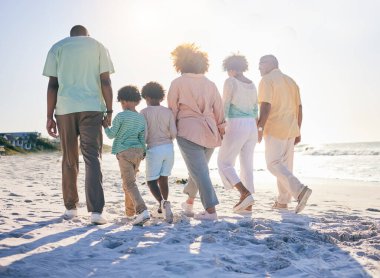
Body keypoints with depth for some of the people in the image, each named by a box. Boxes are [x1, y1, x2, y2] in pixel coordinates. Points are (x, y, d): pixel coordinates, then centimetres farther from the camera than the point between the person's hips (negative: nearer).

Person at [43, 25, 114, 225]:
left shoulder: (57, 47, 13)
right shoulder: (98, 46, 13)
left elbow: (52, 84, 4)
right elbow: (105, 82, 2)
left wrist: (49, 116, 4)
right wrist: (109, 111, 4)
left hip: (65, 109, 1)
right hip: (91, 108, -1)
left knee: (69, 160, 11)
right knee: (92, 159, -3)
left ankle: (70, 208, 17)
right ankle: (95, 211, -14)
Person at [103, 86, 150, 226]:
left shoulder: (121, 116, -8)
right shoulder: (142, 118, 8)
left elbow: (111, 135, -4)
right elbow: (142, 138, 9)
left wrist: (105, 125, 15)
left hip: (124, 152, -6)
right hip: (138, 152, 6)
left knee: (130, 183, -10)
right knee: (129, 181, 21)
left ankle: (142, 211, -25)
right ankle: (130, 210, 30)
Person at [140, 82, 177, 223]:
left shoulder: (144, 112, -4)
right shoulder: (168, 111, 5)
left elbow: (144, 134, -10)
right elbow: (174, 133, 0)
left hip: (154, 149, -4)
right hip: (169, 148, 4)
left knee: (151, 181, 3)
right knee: (163, 178, 17)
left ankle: (163, 202, -20)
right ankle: (163, 206, 24)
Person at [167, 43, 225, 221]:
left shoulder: (178, 83, -1)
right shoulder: (210, 84, 10)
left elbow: (172, 110, 0)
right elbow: (219, 111, 10)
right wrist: (220, 129, 18)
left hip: (188, 131, -5)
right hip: (210, 132, 5)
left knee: (199, 171, -6)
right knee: (199, 168, 19)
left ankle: (211, 210, -12)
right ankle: (189, 203, 34)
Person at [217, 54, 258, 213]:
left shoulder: (230, 82, -6)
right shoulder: (252, 85, 14)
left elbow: (225, 106, -11)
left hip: (236, 126, -7)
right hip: (251, 126, 7)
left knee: (224, 163, 3)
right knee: (247, 164, 10)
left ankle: (245, 194, -13)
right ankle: (247, 205, 10)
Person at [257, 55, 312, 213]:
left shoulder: (267, 80, -4)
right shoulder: (291, 81, 18)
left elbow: (266, 105, -17)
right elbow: (299, 108, 15)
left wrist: (260, 128, -17)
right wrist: (298, 132, 18)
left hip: (274, 129, -8)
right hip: (291, 129, 8)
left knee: (273, 164, -7)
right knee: (285, 164, 11)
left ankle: (299, 190, -24)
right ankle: (282, 201, 16)